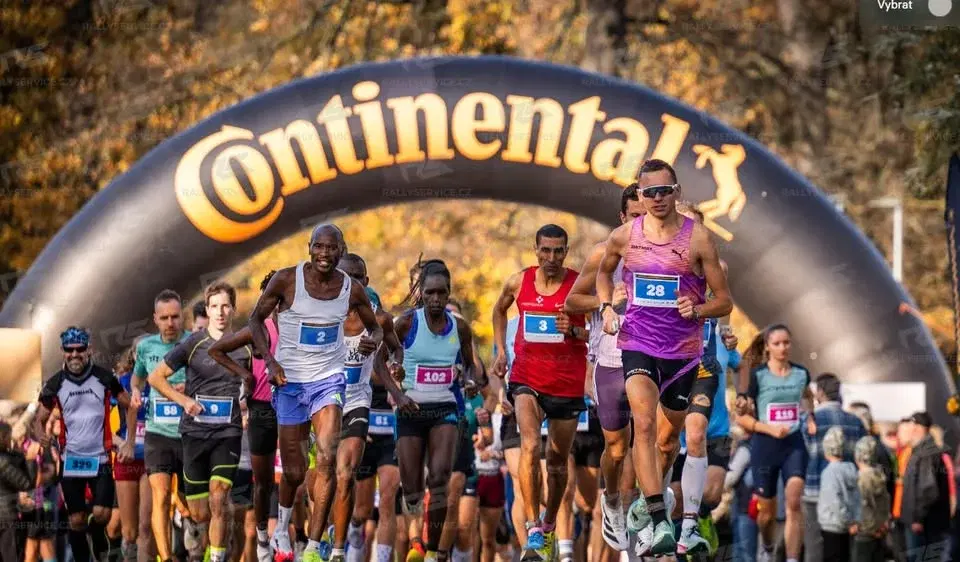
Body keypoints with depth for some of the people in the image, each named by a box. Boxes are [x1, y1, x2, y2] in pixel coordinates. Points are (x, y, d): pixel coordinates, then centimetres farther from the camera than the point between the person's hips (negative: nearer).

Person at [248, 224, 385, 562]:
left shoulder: (352, 290, -3)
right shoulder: (287, 280, -9)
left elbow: (375, 327, 13)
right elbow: (256, 319, 1)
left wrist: (373, 341, -11)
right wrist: (270, 360, -14)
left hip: (328, 380, 1)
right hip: (290, 381, -1)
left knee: (327, 460, -19)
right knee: (294, 472, 5)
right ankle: (282, 532, 36)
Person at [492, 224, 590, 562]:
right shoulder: (518, 282, 0)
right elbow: (499, 310, 21)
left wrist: (574, 331, -24)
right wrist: (501, 351, 12)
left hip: (568, 385, 0)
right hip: (527, 380, 0)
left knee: (557, 461, 13)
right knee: (530, 446, -23)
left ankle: (549, 524, 37)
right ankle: (533, 531, -26)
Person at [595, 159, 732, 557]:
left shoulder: (697, 238, -6)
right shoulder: (624, 237, 0)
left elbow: (725, 301, -2)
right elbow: (604, 271, 23)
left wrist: (697, 310, -22)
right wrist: (606, 306, 5)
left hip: (683, 349, 1)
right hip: (638, 344, -1)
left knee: (668, 439, 14)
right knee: (644, 425, -22)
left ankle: (646, 508, 41)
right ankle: (659, 523, -30)